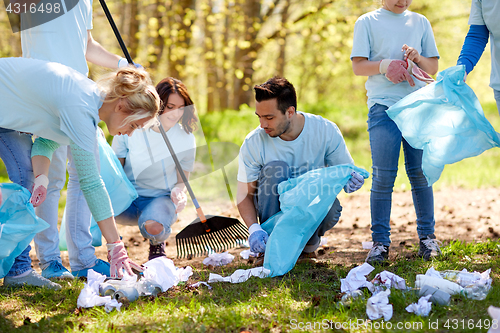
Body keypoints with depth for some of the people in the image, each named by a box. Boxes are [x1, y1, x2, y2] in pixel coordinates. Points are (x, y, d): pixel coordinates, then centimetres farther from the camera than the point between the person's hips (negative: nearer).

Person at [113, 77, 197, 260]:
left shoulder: (186, 139, -6)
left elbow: (181, 180, 4)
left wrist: (178, 191, -22)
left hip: (160, 198, 0)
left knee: (153, 227, -37)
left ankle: (157, 245, 6)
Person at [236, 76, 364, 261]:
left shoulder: (325, 130, -15)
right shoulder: (253, 143, -16)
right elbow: (245, 195, -13)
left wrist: (351, 180, -30)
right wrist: (253, 228, -33)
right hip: (274, 207, 0)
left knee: (331, 208, -35)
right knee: (276, 168, -30)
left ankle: (309, 242, 0)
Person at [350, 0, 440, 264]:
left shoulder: (420, 22, 17)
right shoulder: (367, 22, 9)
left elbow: (433, 67, 17)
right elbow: (358, 65, 3)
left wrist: (417, 58, -5)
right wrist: (384, 66, -15)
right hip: (383, 104, -2)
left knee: (419, 172, 0)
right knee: (383, 175, -6)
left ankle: (427, 236, 11)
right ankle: (380, 242, 0)